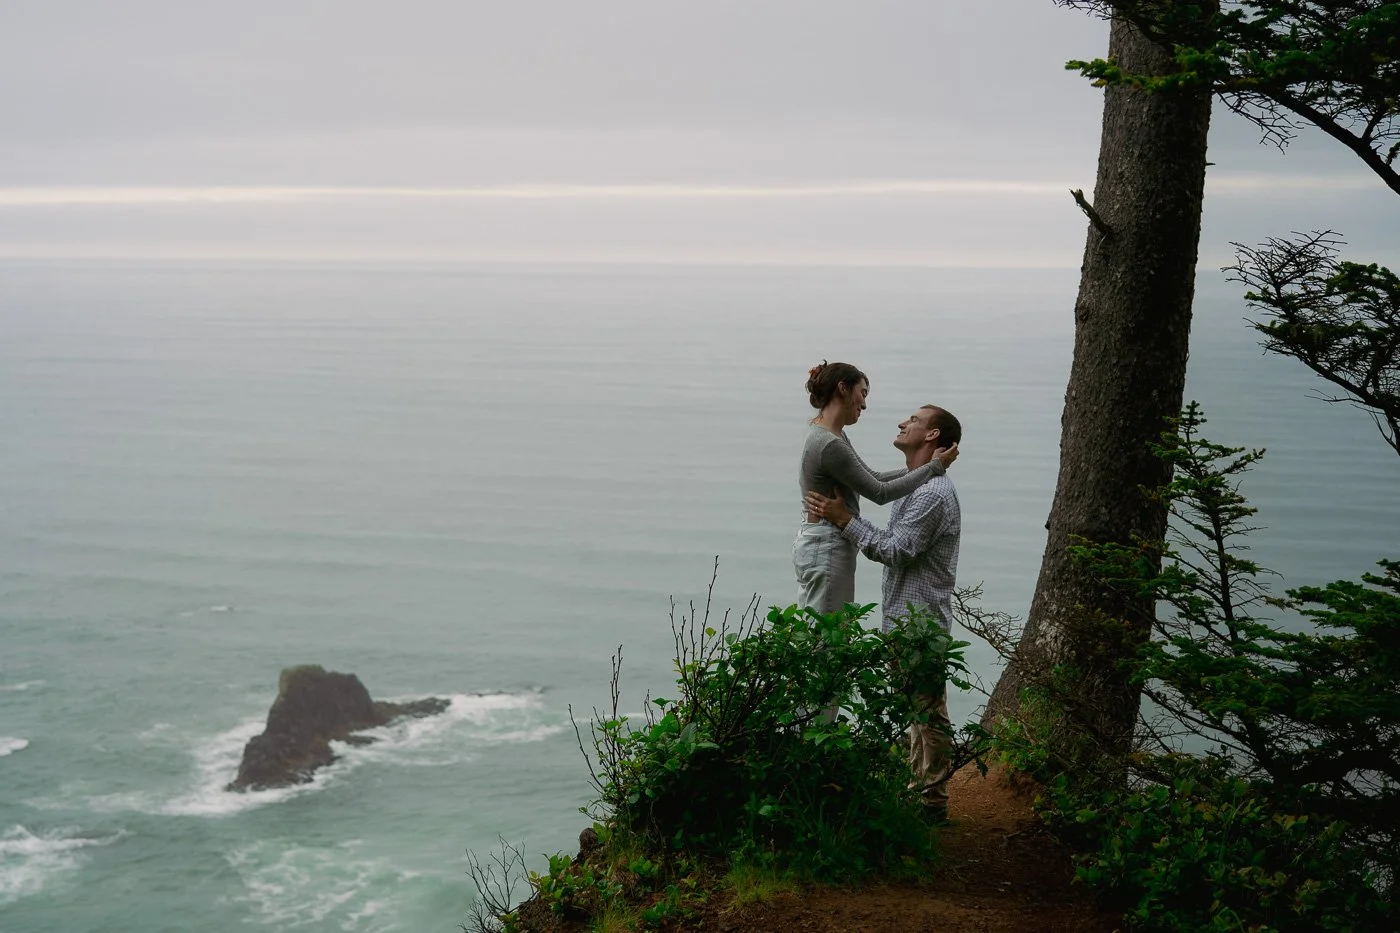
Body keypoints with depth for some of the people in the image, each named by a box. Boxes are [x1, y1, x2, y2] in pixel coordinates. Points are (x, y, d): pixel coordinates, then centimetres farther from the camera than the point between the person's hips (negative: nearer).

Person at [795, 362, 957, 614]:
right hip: (827, 548, -11)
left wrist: (922, 467, 12)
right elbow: (879, 493, -14)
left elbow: (873, 478, 18)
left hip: (815, 543, 11)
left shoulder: (832, 434, 11)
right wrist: (934, 467, -6)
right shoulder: (830, 446, -21)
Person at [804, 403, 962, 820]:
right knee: (919, 711, 15)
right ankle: (921, 790, 22)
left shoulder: (932, 493, -17)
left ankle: (931, 800, 1)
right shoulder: (917, 486, 17)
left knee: (927, 712, -4)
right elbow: (896, 544, 19)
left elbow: (896, 551, -21)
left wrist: (844, 519, -18)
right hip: (906, 619, 11)